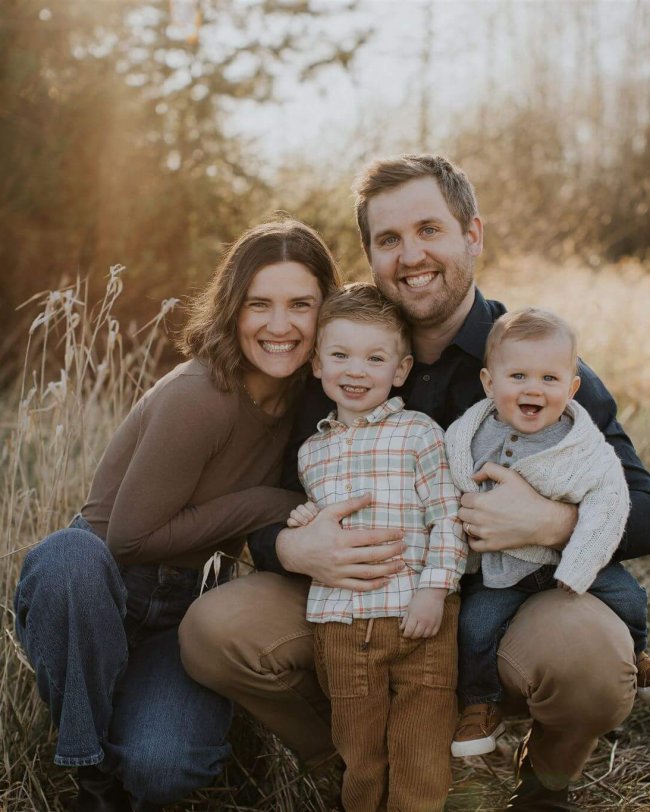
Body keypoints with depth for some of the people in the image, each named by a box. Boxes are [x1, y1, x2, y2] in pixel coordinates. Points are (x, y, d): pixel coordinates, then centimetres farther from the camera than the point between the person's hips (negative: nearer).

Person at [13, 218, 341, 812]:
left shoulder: (308, 389, -5)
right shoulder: (198, 398, -24)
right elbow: (131, 534, -19)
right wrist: (270, 505, -17)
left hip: (192, 607, 3)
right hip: (101, 588, -2)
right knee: (69, 555, -38)